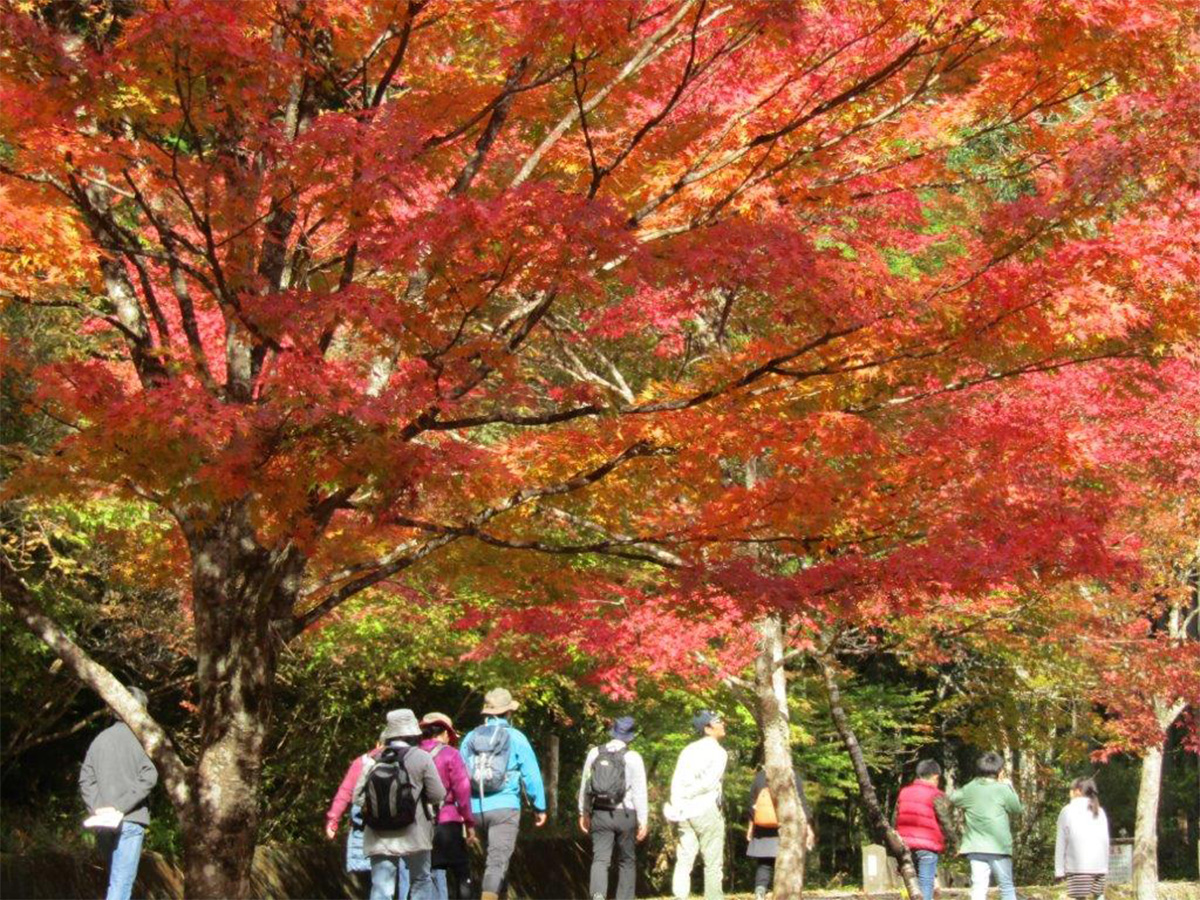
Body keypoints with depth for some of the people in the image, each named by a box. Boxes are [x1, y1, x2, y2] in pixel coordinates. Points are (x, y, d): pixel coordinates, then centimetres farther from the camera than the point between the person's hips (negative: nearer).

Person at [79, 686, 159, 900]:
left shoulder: (100, 738, 10)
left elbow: (85, 780, 5)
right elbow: (148, 777, -15)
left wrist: (96, 807, -3)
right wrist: (121, 806, -13)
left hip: (103, 824, 5)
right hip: (130, 820, -5)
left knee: (115, 880, 17)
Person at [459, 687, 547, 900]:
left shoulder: (471, 737, 8)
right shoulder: (516, 738, -2)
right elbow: (531, 775, -3)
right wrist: (539, 807, 6)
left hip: (477, 809, 5)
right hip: (505, 807, -4)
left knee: (494, 855, 22)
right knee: (498, 860, -10)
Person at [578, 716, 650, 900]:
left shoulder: (594, 753, 2)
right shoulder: (633, 757, -8)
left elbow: (585, 784, 8)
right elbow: (640, 790, -9)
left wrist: (584, 813, 19)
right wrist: (643, 821, -3)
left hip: (600, 813, 2)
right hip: (625, 815, -2)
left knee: (600, 859, -1)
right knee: (627, 861, 14)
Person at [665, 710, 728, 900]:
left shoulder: (688, 750, 13)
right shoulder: (717, 752, -5)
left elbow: (676, 781, 3)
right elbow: (709, 783, -14)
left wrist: (677, 806, -3)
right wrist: (686, 795, -4)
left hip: (685, 812, 5)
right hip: (707, 810, -5)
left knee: (684, 861, 5)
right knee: (713, 862, 2)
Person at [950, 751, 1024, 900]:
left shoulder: (969, 789, 5)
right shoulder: (1002, 789, -8)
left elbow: (953, 798, 22)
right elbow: (1017, 809, 4)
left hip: (975, 847, 3)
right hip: (998, 846, -3)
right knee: (1007, 887, 8)